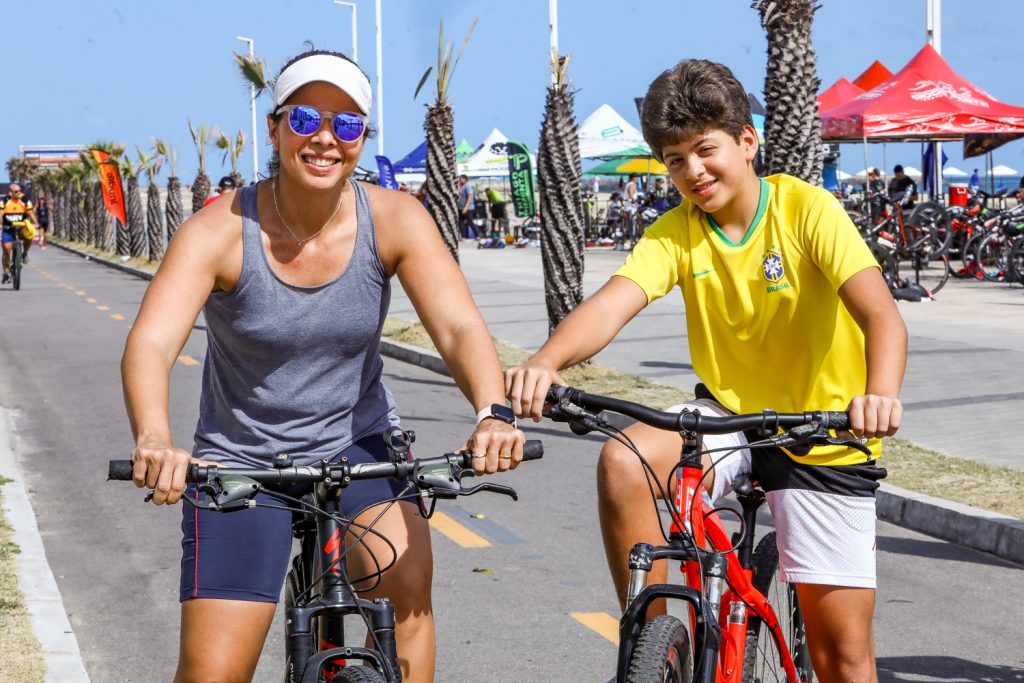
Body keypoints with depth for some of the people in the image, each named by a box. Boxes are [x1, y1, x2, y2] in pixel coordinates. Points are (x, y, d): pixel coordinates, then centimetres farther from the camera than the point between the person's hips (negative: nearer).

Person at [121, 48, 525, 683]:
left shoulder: (395, 220, -12)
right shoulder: (220, 231, -19)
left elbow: (460, 326, -22)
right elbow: (151, 343, -31)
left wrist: (493, 413, -43)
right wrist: (154, 439, -52)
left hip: (357, 442, 2)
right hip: (240, 460, -1)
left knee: (406, 575, -26)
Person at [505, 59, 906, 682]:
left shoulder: (807, 208, -16)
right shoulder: (677, 231, -6)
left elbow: (882, 314, -28)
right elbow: (613, 303, -23)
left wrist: (881, 394, -50)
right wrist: (546, 362, -45)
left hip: (824, 438, -3)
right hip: (730, 414, 3)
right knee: (624, 461, -27)